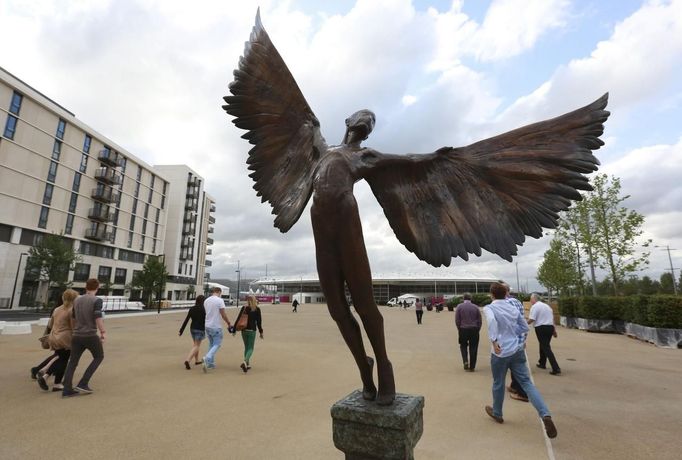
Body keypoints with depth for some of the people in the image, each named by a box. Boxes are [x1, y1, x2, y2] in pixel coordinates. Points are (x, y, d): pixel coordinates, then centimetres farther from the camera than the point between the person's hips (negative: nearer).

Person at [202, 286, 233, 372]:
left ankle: (211, 363, 23)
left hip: (207, 325, 7)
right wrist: (229, 323, -1)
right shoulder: (220, 300, -14)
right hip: (216, 326, -7)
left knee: (211, 344, 19)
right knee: (217, 344, 2)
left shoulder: (206, 300, 7)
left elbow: (207, 312, 13)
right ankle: (207, 359, -16)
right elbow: (223, 314, -13)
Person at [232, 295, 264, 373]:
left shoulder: (244, 308, 0)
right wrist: (261, 332, 4)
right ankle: (245, 362, -20)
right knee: (250, 348, 3)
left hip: (244, 330, 3)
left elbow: (238, 319, 1)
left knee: (246, 347, 18)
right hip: (252, 331, -3)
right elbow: (259, 321, -4)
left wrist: (234, 329, 9)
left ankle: (247, 364, 22)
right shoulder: (257, 309, -5)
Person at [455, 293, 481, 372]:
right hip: (474, 330, 1)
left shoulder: (459, 306, -4)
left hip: (463, 329, -1)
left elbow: (457, 320, -5)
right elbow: (479, 321, 1)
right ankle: (472, 367, 12)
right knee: (473, 348, 8)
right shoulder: (475, 307, 1)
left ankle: (465, 361, -2)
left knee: (463, 346, 17)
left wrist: (459, 329, 8)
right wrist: (477, 330, 11)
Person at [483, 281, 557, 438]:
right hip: (517, 350, 4)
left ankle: (497, 413, 33)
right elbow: (525, 327, 16)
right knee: (526, 382, 7)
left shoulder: (489, 308, -10)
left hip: (501, 352, -4)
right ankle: (545, 415, -10)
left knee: (498, 384, 14)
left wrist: (494, 340, -35)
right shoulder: (513, 308, 6)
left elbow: (491, 320, -32)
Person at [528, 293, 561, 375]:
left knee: (546, 348, -6)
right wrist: (554, 330, 26)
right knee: (544, 345, 21)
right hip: (550, 327, 9)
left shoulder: (535, 306, -10)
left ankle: (556, 368, -10)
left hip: (541, 328, -9)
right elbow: (552, 319, 21)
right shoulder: (547, 306, 17)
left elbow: (531, 319, -17)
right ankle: (542, 363, 33)